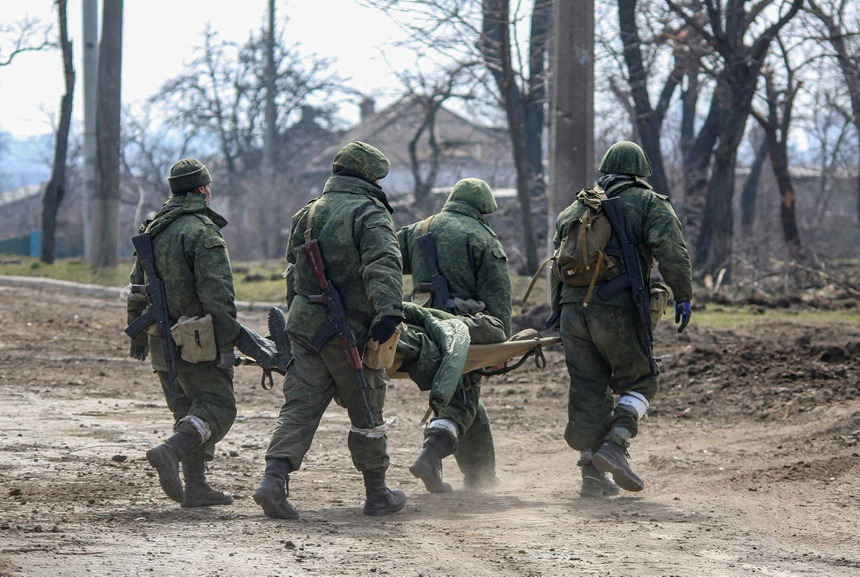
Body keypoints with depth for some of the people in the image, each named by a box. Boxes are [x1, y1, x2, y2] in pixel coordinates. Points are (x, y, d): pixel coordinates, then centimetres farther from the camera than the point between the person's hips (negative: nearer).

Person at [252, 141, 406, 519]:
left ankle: (274, 478, -15)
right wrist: (389, 308, -37)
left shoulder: (308, 214, 15)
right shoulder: (370, 214, -7)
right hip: (350, 331, -6)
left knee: (300, 406, 3)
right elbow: (382, 263, -25)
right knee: (367, 412, 7)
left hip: (305, 324, 6)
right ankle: (377, 495, 17)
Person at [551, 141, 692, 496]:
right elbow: (671, 250, -9)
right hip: (617, 309, -4)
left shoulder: (576, 208, 22)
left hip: (573, 307, 5)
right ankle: (614, 444, -12)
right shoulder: (649, 204, 6)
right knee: (638, 382, 10)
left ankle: (593, 473, 5)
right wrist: (683, 295, -7)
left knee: (588, 390, 7)